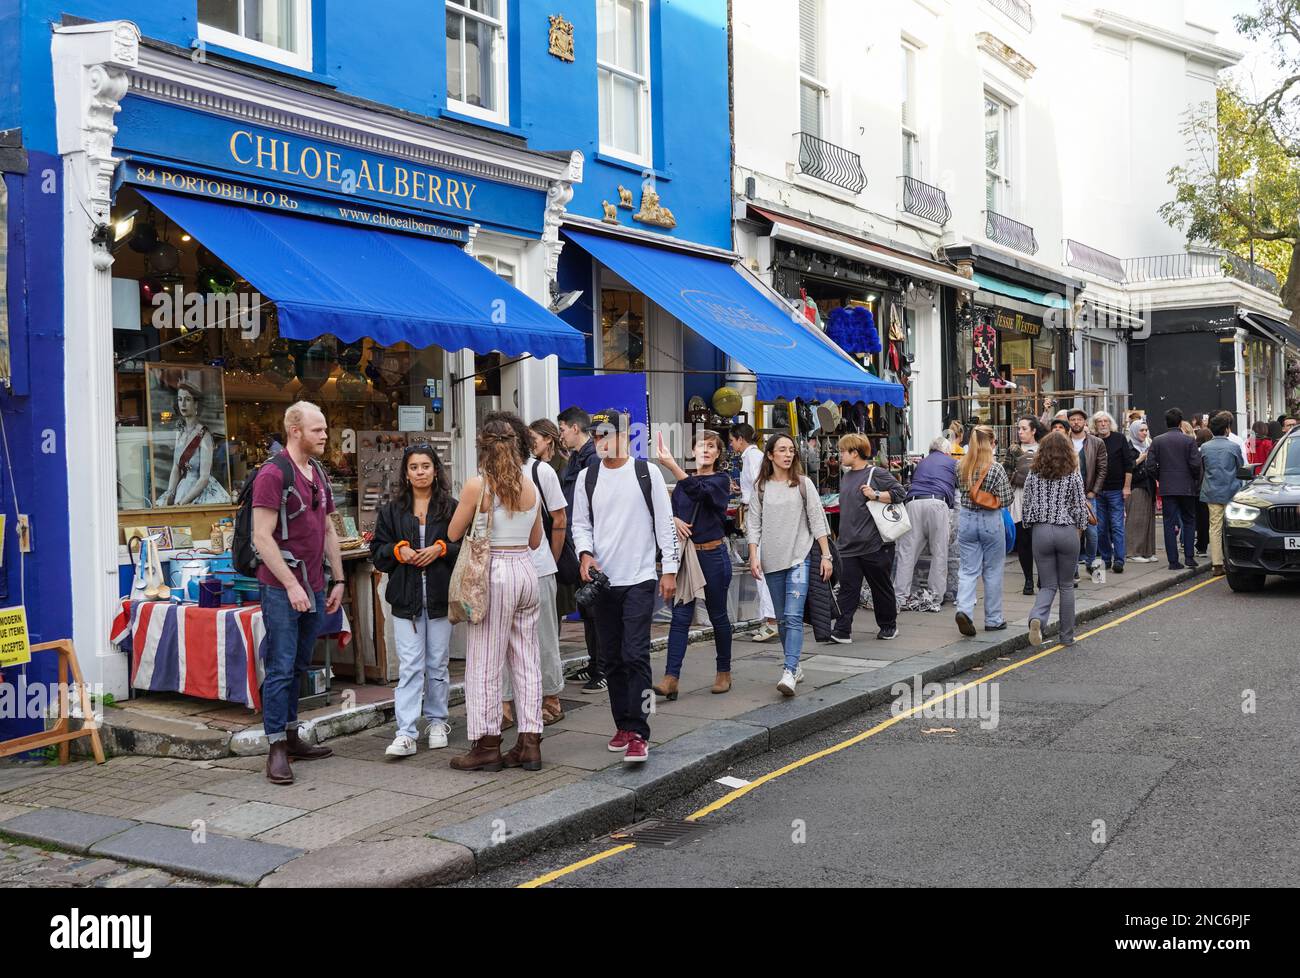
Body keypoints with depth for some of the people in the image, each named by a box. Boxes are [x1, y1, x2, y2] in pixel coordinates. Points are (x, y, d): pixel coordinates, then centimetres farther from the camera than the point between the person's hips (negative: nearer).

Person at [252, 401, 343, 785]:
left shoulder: (319, 475, 14)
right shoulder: (272, 475, -12)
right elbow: (262, 537, -17)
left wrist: (338, 580, 16)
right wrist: (291, 585, -19)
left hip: (314, 588, 8)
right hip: (282, 589, -8)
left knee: (299, 667, 14)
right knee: (281, 669, -5)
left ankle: (292, 738, 24)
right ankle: (277, 749, 2)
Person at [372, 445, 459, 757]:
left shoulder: (451, 508, 2)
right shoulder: (392, 511, 8)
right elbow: (378, 552, 9)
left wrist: (440, 549, -14)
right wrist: (399, 550, -10)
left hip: (440, 596, 0)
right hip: (405, 598, 1)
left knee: (437, 663, 10)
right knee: (409, 666, -3)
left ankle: (437, 721, 26)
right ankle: (405, 734, -5)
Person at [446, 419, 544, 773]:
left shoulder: (477, 485, -9)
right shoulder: (530, 486, 6)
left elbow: (453, 534, -1)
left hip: (493, 574, -5)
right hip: (526, 570, 6)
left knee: (484, 663, 3)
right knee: (527, 660, 10)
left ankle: (487, 746, 8)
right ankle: (530, 744, 13)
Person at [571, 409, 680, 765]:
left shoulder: (647, 472, -2)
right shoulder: (588, 478, 7)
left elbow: (665, 523, 0)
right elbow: (580, 523, 13)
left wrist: (670, 569, -3)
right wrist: (585, 553, -7)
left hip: (640, 579, -4)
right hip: (603, 581, 4)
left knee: (635, 655, -12)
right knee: (611, 658, 11)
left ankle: (638, 734, -11)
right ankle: (623, 725, 23)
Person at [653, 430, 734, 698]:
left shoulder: (720, 480, -4)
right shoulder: (682, 483, 12)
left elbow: (699, 492, -25)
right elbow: (672, 511, 15)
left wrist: (672, 465, -36)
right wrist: (675, 520, -10)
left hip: (713, 554, -4)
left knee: (717, 615, 8)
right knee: (681, 615, -4)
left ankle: (724, 672, 24)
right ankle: (671, 678, -9)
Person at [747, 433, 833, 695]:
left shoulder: (803, 484, 3)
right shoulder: (761, 487, 6)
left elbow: (817, 521, 3)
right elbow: (754, 525, 6)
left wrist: (826, 555, -2)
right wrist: (754, 556, -4)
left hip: (799, 558, -3)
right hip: (772, 560, 3)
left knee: (794, 617, -14)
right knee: (782, 619, 9)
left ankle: (789, 672, -21)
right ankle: (795, 666, 22)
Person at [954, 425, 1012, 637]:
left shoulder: (962, 468, -2)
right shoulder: (996, 470, -14)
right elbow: (1006, 500, -9)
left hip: (966, 520, 3)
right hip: (991, 521, -3)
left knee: (969, 570, 7)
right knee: (993, 571, 10)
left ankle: (964, 609, -15)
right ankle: (993, 619, 18)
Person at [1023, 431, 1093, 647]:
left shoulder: (1033, 475, 2)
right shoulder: (1073, 476, -3)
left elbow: (1027, 506, 5)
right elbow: (1080, 508, -1)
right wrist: (1079, 529, 14)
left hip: (1040, 531, 1)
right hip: (1067, 532, -1)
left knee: (1048, 585, 9)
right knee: (1066, 585, 11)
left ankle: (1037, 618, -20)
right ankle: (1067, 636, 15)